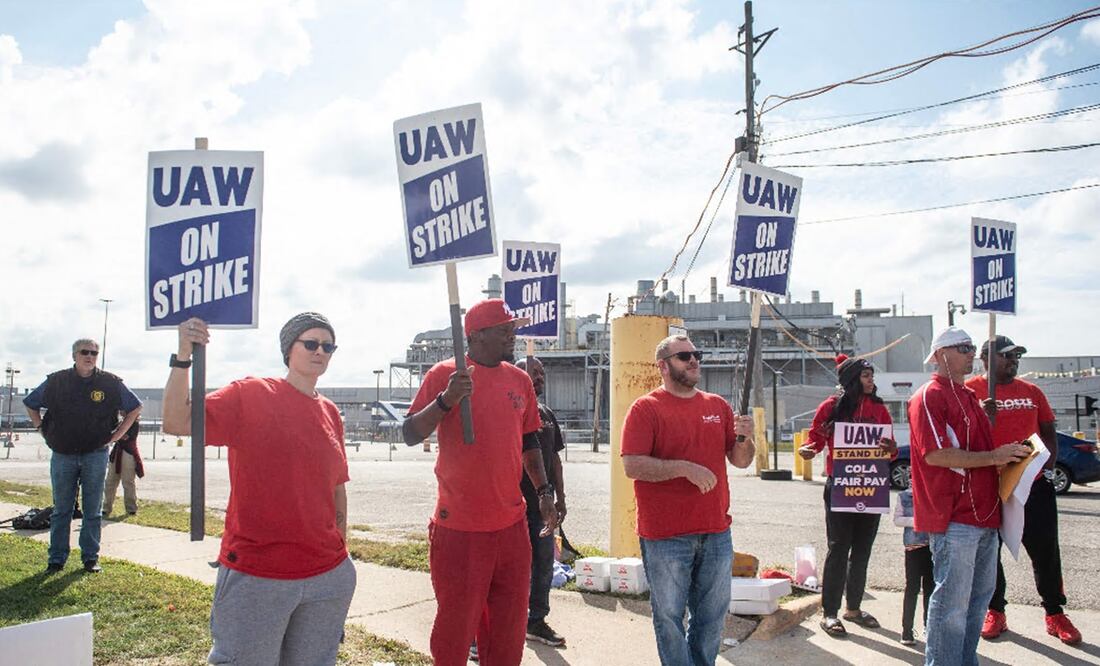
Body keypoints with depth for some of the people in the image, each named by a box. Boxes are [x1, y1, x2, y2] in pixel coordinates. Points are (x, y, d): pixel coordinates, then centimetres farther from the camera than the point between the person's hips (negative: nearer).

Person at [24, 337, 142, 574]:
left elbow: (135, 408, 10)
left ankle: (90, 557, 13)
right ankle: (56, 559, 15)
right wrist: (43, 429, 6)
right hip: (62, 455, 1)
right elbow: (29, 404, 16)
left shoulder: (111, 383, 0)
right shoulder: (56, 381, 2)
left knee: (93, 511, 5)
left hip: (95, 455, 0)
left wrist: (116, 435, 3)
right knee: (61, 510, 7)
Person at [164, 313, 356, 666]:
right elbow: (176, 422, -16)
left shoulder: (330, 413, 8)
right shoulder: (249, 395, -6)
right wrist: (183, 357, -26)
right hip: (255, 577, -5)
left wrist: (341, 550, 14)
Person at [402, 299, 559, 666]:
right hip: (459, 526, -5)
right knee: (455, 627, 4)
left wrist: (544, 491, 11)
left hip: (512, 525, 5)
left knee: (509, 627, 14)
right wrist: (446, 400, -24)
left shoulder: (520, 380, 9)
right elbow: (409, 435, -9)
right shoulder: (445, 374, -6)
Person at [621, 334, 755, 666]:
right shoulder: (646, 408, -6)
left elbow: (741, 461, 13)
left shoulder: (718, 405, 10)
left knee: (712, 615, 16)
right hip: (665, 537, -5)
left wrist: (744, 439, -8)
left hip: (716, 532, 5)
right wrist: (685, 468, -22)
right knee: (670, 616, 5)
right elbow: (632, 466, -15)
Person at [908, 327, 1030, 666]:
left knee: (980, 595, 17)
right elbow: (936, 454, -21)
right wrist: (993, 457, -18)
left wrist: (1009, 455, 11)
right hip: (954, 517, -10)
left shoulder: (969, 396, 20)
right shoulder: (929, 396, -11)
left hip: (983, 513, 10)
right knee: (952, 601, -5)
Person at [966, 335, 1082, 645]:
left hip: (1034, 483, 4)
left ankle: (1055, 614, 21)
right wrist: (985, 418, -25)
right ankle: (995, 612, 21)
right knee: (989, 551, 7)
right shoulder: (970, 390, -3)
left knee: (1045, 550, 7)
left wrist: (1049, 468, 4)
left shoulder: (1032, 391, 11)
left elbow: (1049, 432, 16)